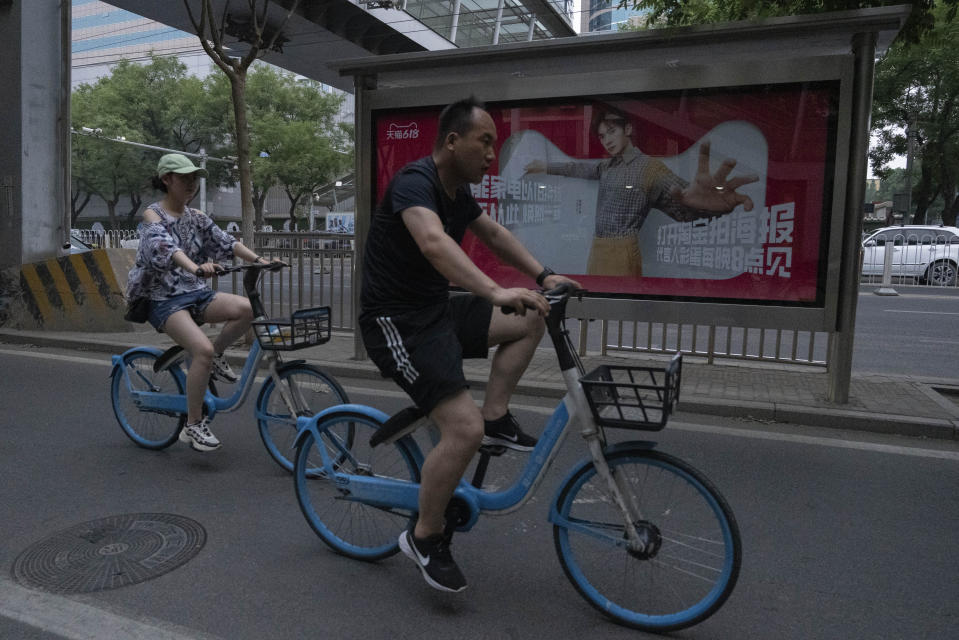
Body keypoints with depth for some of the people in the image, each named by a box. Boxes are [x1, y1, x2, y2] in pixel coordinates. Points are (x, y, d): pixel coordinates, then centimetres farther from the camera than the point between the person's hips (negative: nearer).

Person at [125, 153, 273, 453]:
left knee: (246, 308, -25)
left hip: (197, 293, 5)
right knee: (202, 350, -28)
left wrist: (259, 260, -17)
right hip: (165, 299, -5)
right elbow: (167, 247, -25)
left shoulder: (196, 216, 13)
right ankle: (193, 425, -12)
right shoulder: (153, 215, -5)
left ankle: (217, 356, 2)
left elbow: (226, 241, 1)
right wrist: (196, 268, -45)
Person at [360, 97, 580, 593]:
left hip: (436, 310, 9)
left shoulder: (457, 190, 9)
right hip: (398, 322, -9)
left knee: (531, 321, 8)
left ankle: (495, 418, 9)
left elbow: (493, 234, 20)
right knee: (464, 429, -20)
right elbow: (433, 242, -40)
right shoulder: (415, 181, -20)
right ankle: (424, 539, 2)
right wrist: (496, 292, -52)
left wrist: (543, 276, 8)